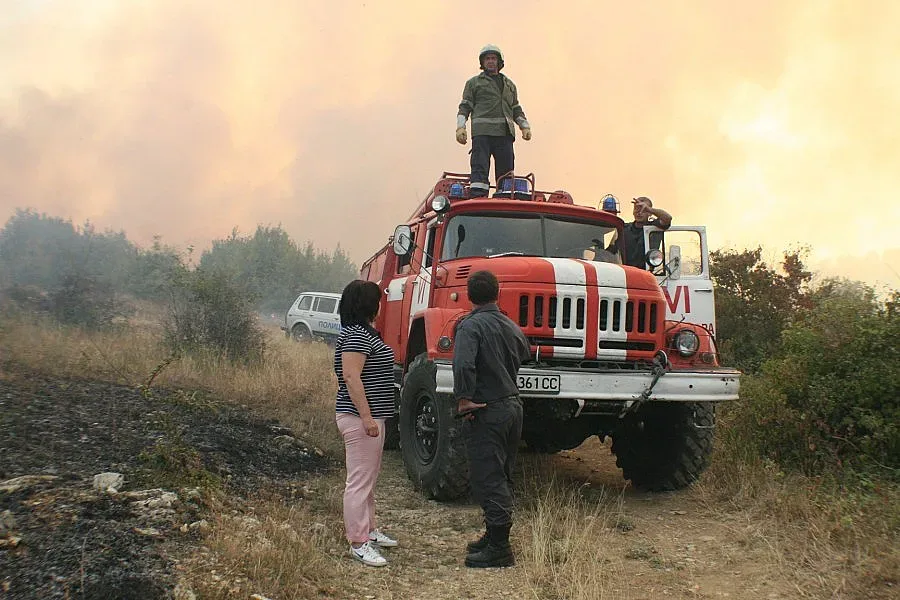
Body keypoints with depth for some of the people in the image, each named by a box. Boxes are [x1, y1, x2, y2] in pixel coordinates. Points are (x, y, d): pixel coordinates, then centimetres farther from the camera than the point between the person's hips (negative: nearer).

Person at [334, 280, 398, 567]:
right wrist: (367, 417, -25)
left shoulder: (362, 333, 16)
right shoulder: (357, 335, -17)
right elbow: (351, 376, -24)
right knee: (360, 481, -6)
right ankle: (358, 543, 0)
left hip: (370, 416, 11)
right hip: (360, 418, -11)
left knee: (369, 478, 21)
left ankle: (369, 529, 33)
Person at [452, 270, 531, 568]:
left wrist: (463, 398, -21)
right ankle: (495, 537, 28)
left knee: (487, 480, -3)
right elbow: (524, 353, 27)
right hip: (513, 406, 8)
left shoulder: (471, 325, -14)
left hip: (487, 412, -8)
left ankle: (499, 549, 0)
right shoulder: (510, 326, 9)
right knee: (501, 478, 18)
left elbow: (463, 364, -30)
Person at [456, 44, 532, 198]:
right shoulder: (473, 83, 17)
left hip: (505, 133, 4)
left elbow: (516, 109, 27)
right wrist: (460, 127, -6)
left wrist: (525, 127, 11)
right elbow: (465, 107, 9)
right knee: (480, 168, -15)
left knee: (506, 171, -3)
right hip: (482, 131, -4)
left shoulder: (509, 85, 27)